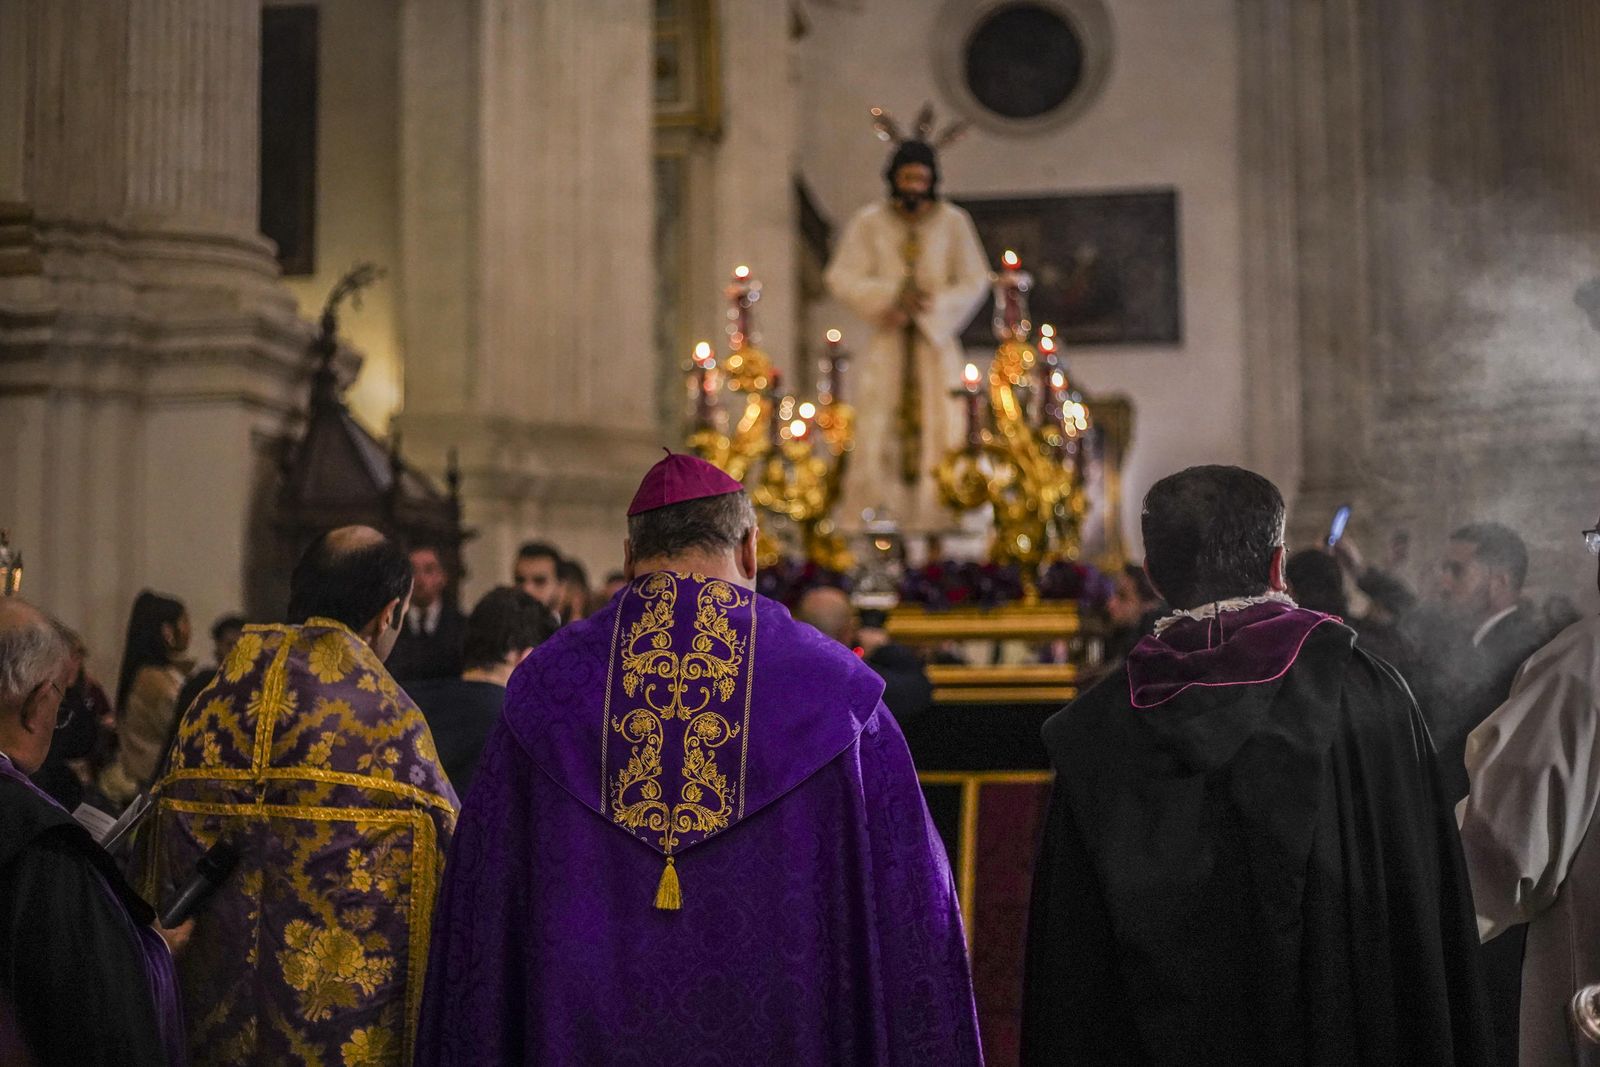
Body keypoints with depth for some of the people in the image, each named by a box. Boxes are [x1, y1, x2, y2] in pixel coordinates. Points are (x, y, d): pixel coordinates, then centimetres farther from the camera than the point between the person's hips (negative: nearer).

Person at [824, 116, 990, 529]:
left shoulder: (953, 222, 4)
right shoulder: (868, 222, 5)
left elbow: (974, 281, 2)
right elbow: (841, 277, -1)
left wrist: (933, 306, -14)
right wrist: (891, 296, -15)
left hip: (936, 342, 0)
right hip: (886, 342, 0)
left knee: (936, 430, -7)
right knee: (877, 431, -8)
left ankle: (935, 522, -5)